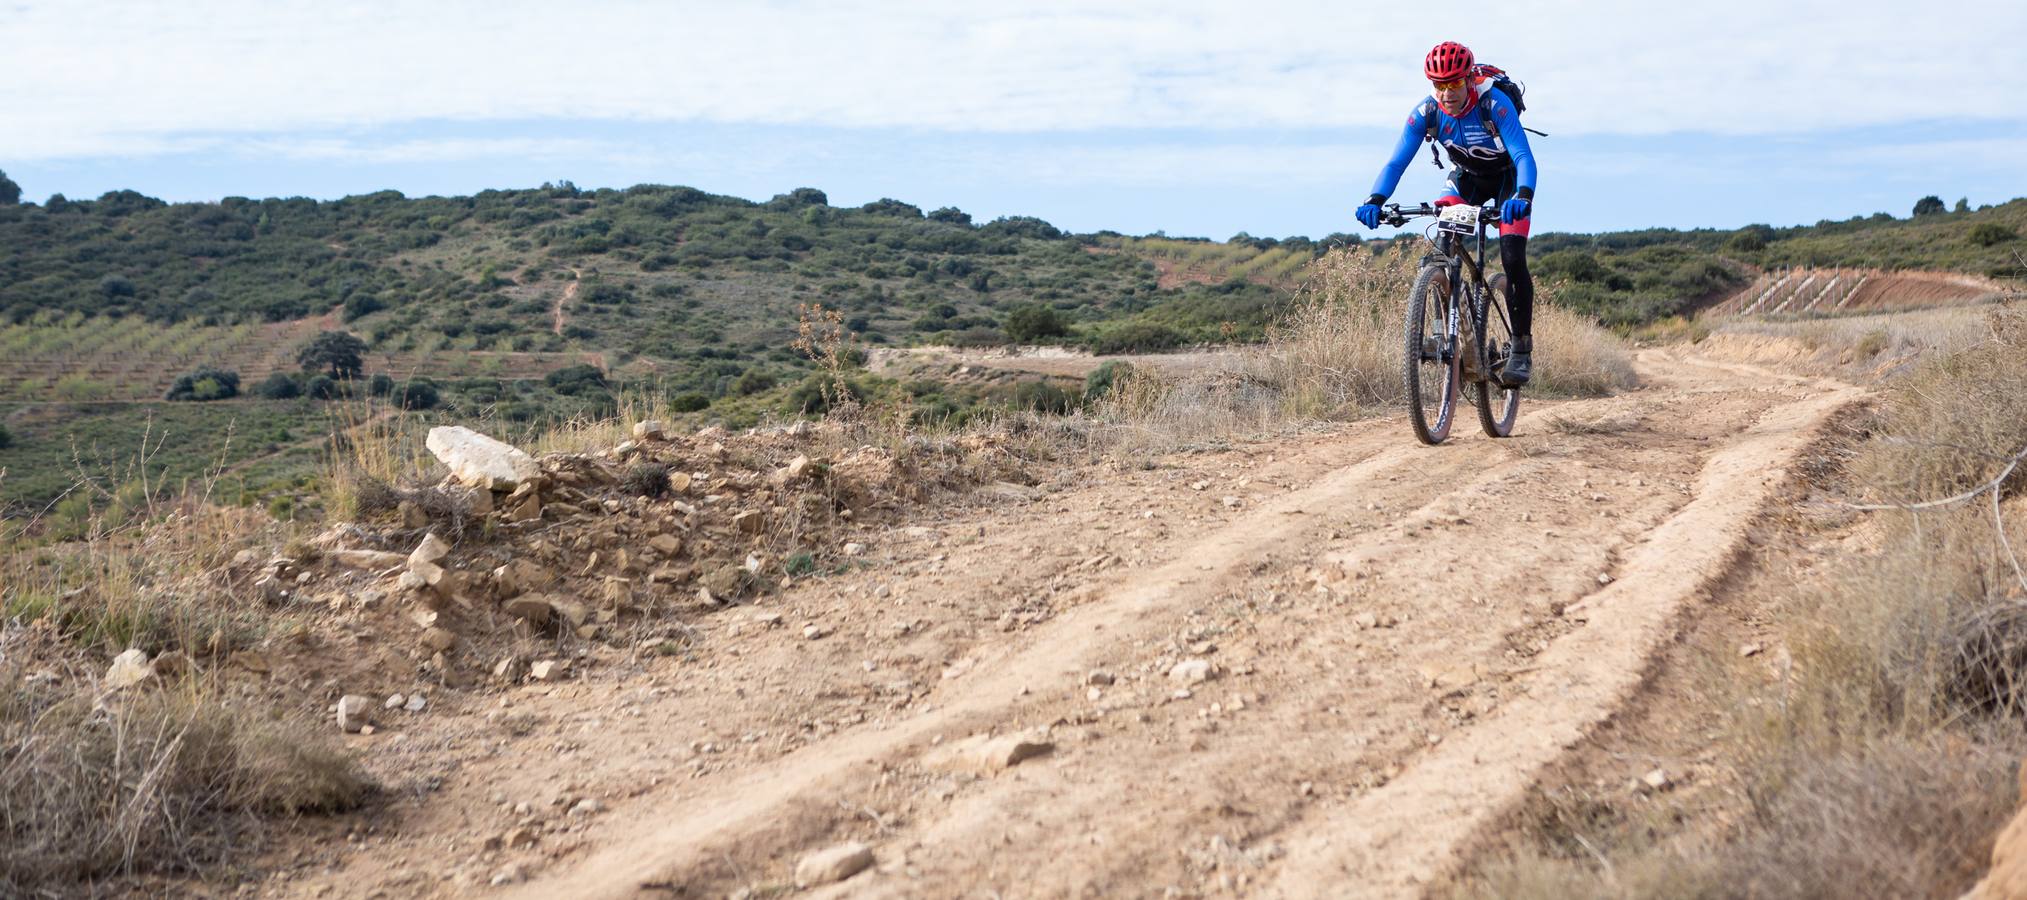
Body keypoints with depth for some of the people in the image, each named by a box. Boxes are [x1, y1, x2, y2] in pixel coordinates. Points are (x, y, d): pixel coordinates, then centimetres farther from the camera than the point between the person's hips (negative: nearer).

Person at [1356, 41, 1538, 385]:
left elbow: (1524, 157, -41)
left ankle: (1522, 351, -9)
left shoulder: (1495, 104, -33)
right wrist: (1375, 200, -46)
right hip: (1467, 177, 3)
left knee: (1513, 260, -18)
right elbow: (1397, 161, -27)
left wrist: (1523, 196, -62)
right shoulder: (1426, 111, -23)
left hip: (1508, 178, -3)